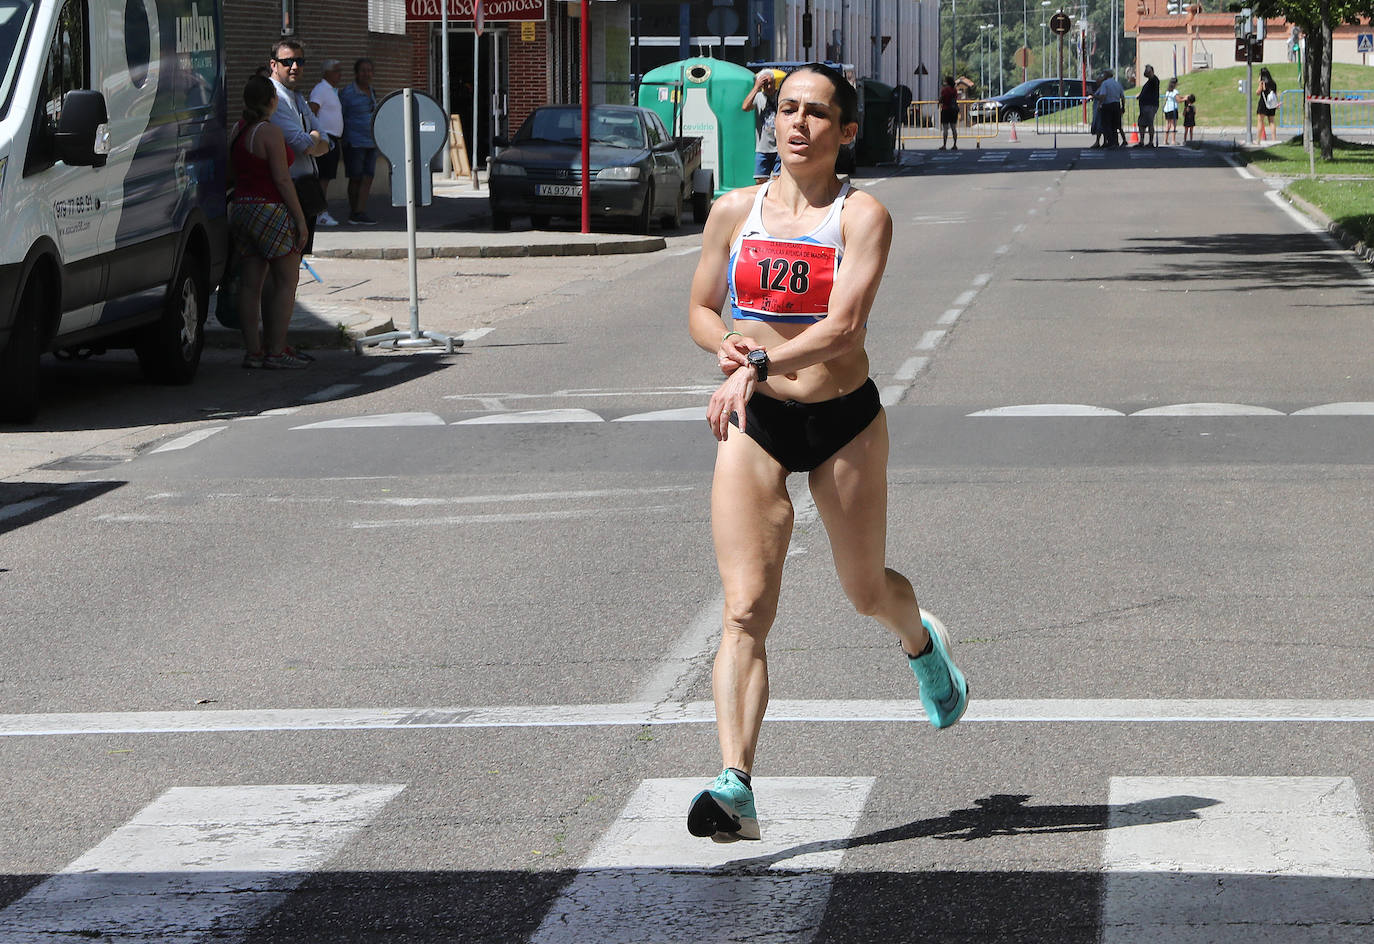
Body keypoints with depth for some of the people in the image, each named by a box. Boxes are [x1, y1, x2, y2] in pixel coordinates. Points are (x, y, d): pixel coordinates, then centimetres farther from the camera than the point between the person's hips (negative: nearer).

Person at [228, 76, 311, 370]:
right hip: (271, 211, -8)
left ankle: (252, 350, 8)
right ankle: (276, 351, -4)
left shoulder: (236, 131, 10)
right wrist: (300, 219, -12)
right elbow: (282, 180, -16)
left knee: (250, 284, 8)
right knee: (286, 282, -1)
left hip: (241, 209, 8)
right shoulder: (270, 132, -14)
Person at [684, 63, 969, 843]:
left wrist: (762, 364, -32)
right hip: (754, 426, 1)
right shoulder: (736, 211, 4)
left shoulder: (863, 215, -8)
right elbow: (701, 311, 13)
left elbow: (843, 326, -20)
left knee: (867, 590, 17)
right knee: (745, 609, -13)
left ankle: (923, 644, 55)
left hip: (845, 419, -1)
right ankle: (736, 786, -22)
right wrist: (728, 347, -10)